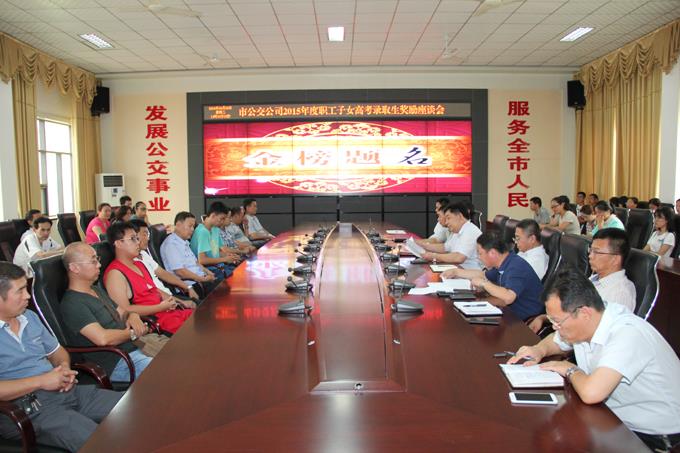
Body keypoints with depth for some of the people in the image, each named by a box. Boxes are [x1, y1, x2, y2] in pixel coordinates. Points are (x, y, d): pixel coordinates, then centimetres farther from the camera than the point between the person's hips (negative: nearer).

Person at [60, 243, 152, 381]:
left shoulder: (97, 290, 18)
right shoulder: (72, 303, -13)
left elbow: (122, 312, 24)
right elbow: (102, 338, -24)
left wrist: (133, 316, -1)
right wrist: (132, 333, -6)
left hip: (135, 348, 10)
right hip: (118, 363, -9)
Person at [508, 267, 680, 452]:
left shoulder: (628, 334, -30)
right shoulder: (582, 322, -6)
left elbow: (591, 393, -41)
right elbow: (557, 340, 17)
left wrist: (571, 370, -19)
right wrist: (539, 350, -6)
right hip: (616, 416, 7)